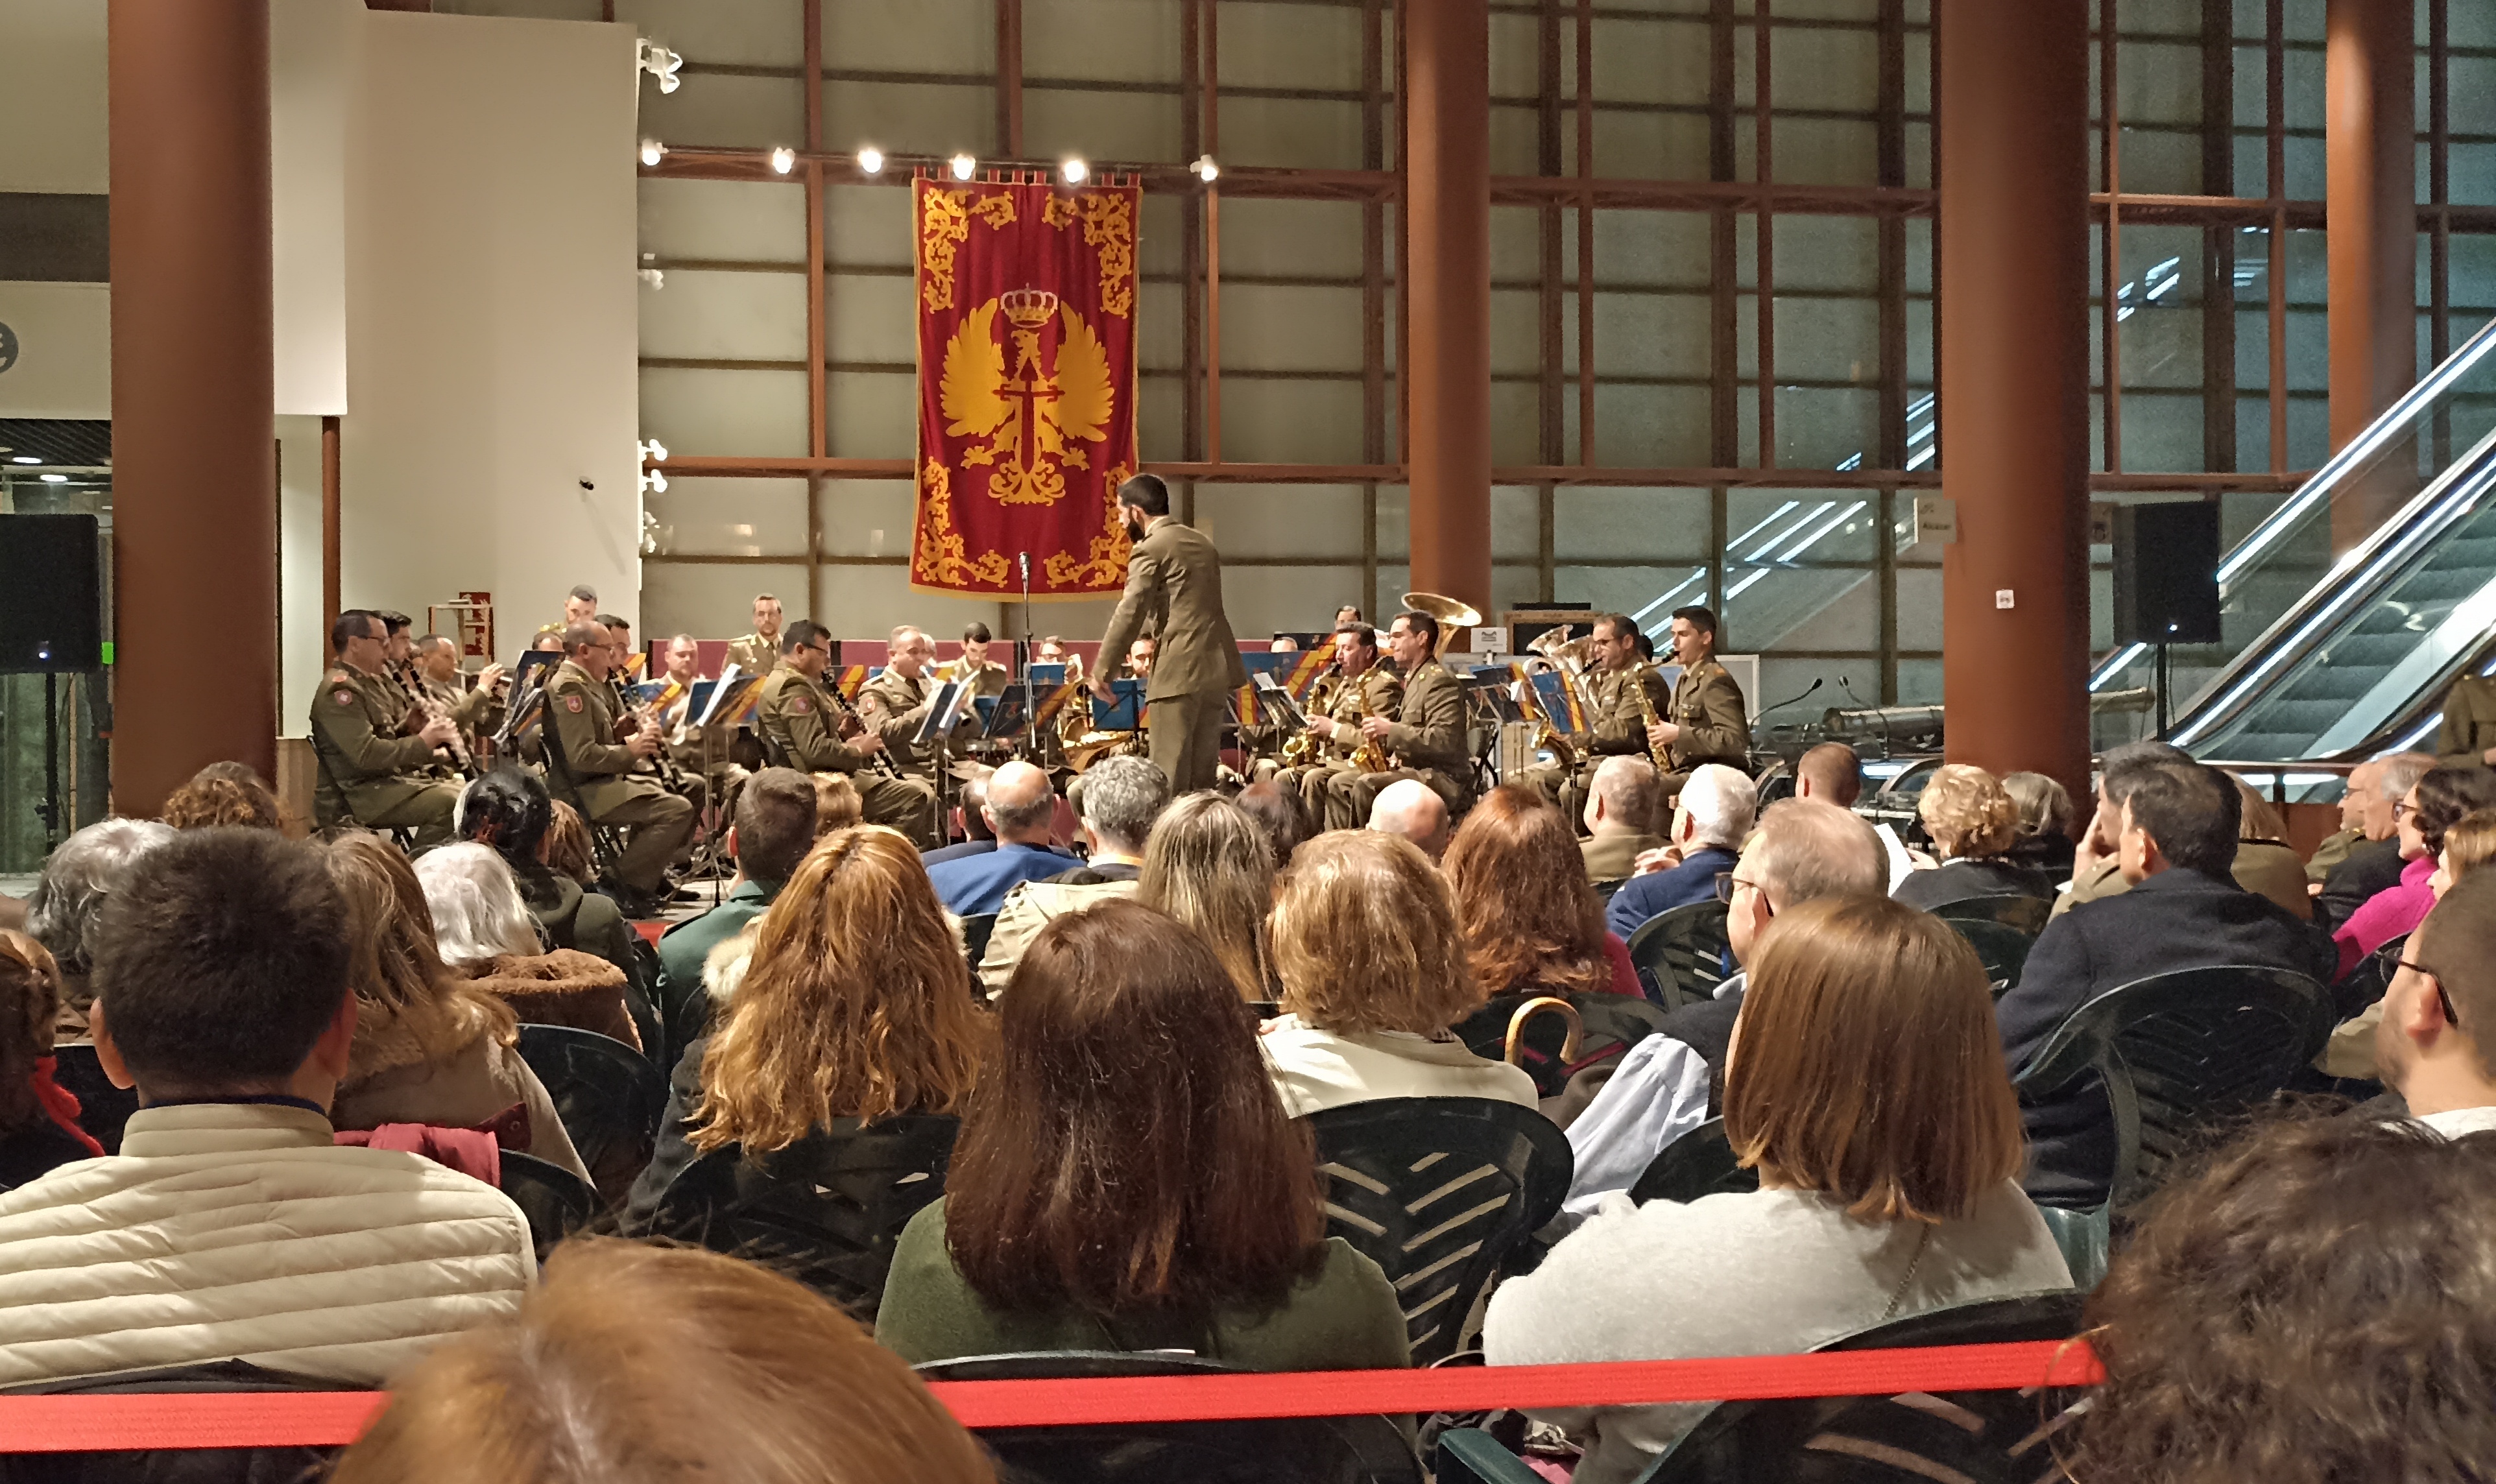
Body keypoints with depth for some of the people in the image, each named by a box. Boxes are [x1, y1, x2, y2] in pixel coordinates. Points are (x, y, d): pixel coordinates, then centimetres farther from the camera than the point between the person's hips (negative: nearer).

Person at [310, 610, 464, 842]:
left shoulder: (373, 682, 17)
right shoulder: (339, 691, -15)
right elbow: (366, 754, -24)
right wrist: (423, 741, -20)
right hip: (358, 794, -10)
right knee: (449, 804, -28)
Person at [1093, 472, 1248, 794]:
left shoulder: (1151, 549, -8)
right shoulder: (1202, 543, 17)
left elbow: (1130, 614, -12)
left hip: (1179, 670, -8)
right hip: (1217, 667, 8)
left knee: (1170, 776, -6)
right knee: (1203, 773, 11)